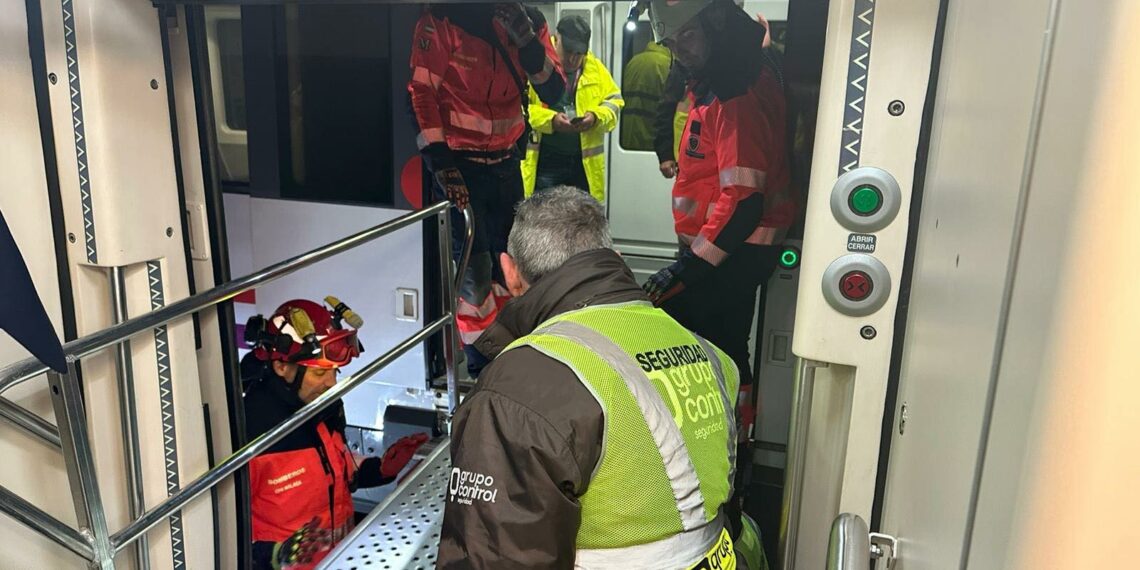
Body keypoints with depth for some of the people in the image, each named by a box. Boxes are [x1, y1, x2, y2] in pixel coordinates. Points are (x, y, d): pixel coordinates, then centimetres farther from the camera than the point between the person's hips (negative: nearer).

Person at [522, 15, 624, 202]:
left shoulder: (596, 68, 10)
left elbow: (615, 102, 11)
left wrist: (596, 117, -10)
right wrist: (550, 120, -24)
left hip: (584, 164, 4)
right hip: (544, 163, -4)